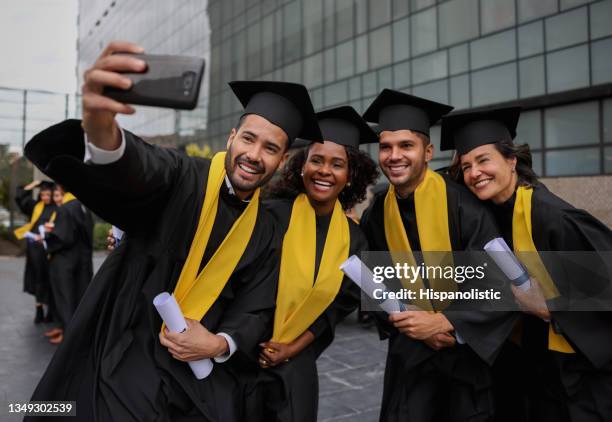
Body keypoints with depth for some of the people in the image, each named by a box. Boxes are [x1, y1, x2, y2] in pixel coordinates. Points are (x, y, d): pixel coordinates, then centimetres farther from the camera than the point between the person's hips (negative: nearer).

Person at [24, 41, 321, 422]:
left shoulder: (266, 229, 2)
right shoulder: (182, 177, -11)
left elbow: (255, 310, 2)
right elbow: (132, 169, -34)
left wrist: (220, 344, -17)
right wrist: (101, 128, -55)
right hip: (126, 360, -3)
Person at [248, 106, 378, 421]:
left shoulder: (353, 239, -1)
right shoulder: (272, 214, -13)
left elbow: (339, 307, 3)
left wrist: (291, 349, -4)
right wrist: (258, 345, -13)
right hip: (245, 356, -3)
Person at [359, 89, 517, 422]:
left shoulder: (462, 205, -19)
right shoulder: (376, 214, -5)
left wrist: (445, 322, -24)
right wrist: (407, 321, -10)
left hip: (471, 347, -2)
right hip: (412, 349, 3)